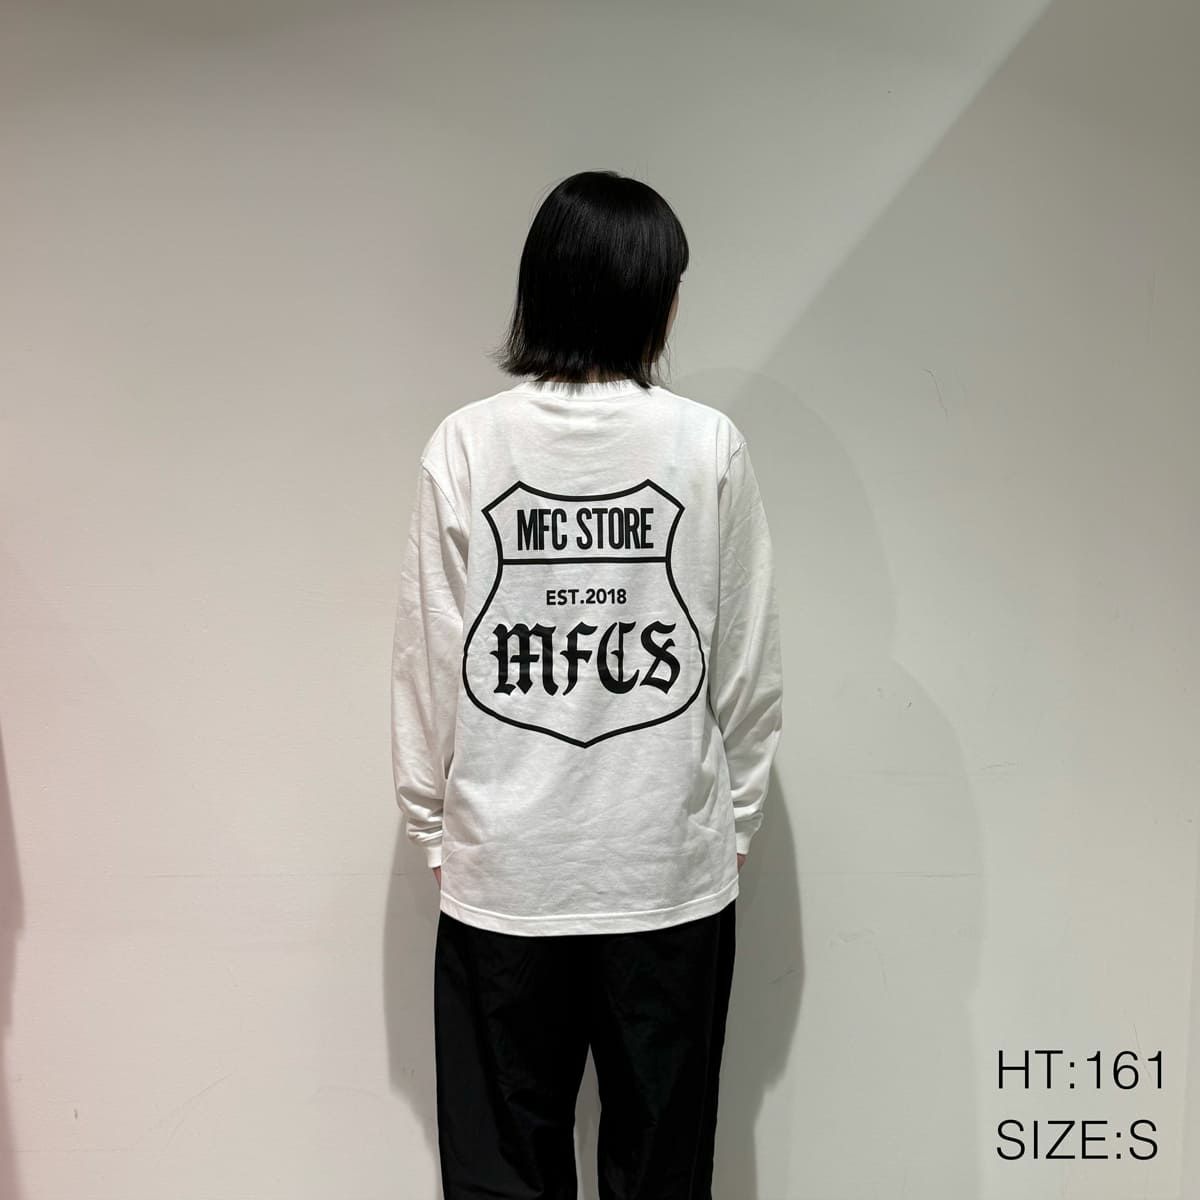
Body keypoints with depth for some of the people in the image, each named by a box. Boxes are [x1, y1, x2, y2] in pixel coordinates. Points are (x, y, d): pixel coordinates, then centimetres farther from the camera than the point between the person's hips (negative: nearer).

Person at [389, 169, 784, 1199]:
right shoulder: (709, 446, -8)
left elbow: (426, 662, -4)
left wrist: (432, 824, 9)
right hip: (670, 873, 0)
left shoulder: (464, 446, -7)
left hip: (502, 875, 1)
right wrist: (736, 822, 11)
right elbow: (749, 668, -3)